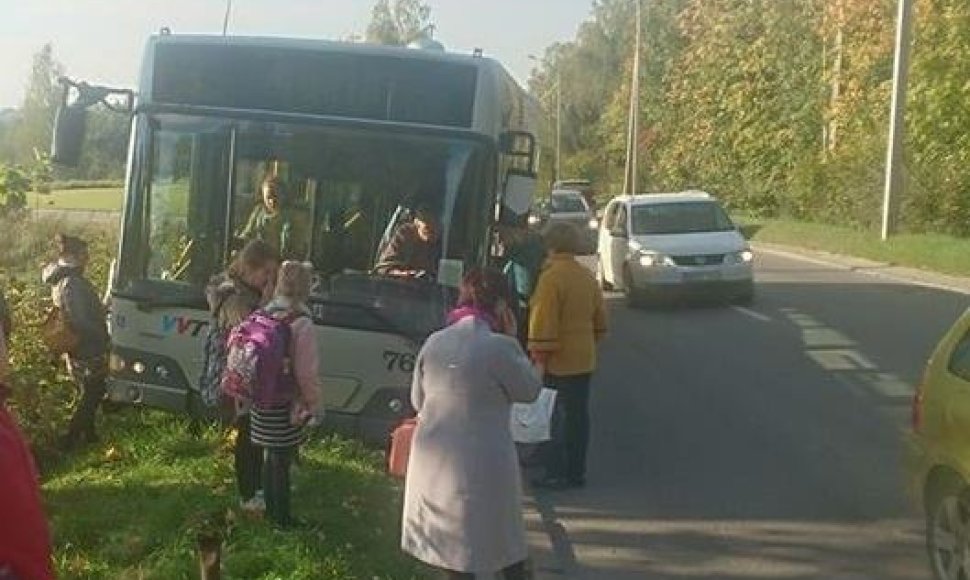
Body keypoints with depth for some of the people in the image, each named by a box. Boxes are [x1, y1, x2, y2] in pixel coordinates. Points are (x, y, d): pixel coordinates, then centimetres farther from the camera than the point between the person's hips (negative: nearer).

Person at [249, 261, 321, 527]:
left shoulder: (264, 316, 0)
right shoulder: (302, 325, -20)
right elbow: (307, 373, -18)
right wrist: (313, 404, -4)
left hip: (262, 403, 7)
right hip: (286, 408, -7)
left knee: (272, 457, 21)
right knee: (282, 462, 6)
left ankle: (271, 510, 35)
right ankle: (282, 518, 19)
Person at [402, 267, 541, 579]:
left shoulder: (434, 342, 1)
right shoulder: (499, 347, -16)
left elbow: (418, 401, 10)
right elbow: (530, 390, -1)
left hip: (432, 463, 5)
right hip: (482, 468, -5)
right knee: (507, 553, 15)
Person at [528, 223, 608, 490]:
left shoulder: (551, 277, -16)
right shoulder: (587, 276, 9)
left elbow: (544, 322, -19)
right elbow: (600, 320, 15)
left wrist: (539, 357, -15)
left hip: (559, 362, -7)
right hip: (584, 360, 7)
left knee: (558, 417, 0)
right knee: (579, 416, 13)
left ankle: (557, 474, 3)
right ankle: (576, 472, 21)